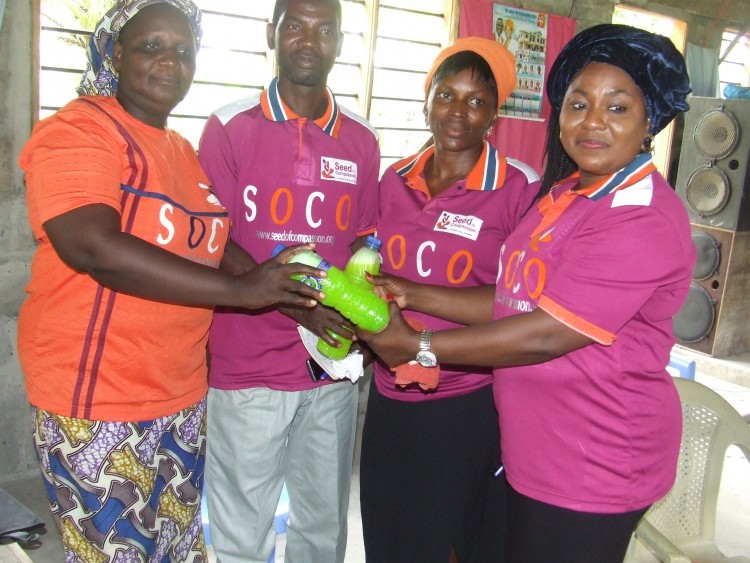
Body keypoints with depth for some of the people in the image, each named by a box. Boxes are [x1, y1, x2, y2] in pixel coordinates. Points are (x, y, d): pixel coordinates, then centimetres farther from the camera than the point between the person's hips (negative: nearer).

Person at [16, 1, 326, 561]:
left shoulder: (184, 152, 14)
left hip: (184, 400, 7)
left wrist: (298, 302, 0)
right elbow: (95, 248, -26)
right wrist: (238, 289, -27)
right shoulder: (78, 131, -10)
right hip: (98, 412, -7)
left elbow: (212, 245, 15)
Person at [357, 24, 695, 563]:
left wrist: (417, 346, -18)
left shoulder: (642, 220, -23)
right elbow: (515, 299, 7)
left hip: (589, 473, -9)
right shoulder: (565, 194, 9)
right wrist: (414, 295, -2)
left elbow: (546, 335, -26)